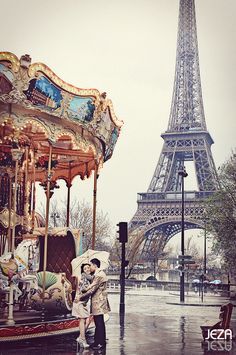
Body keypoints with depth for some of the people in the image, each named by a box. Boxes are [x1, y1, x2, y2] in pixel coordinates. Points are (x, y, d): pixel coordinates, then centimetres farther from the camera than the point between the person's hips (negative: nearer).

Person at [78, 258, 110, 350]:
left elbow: (92, 289, -20)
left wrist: (81, 297, -13)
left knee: (99, 323, -4)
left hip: (98, 302, -10)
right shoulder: (99, 274, 14)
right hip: (98, 302, 10)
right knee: (99, 323, 15)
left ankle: (100, 343, 1)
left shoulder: (99, 275, -19)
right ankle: (98, 341, 22)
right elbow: (92, 287, 17)